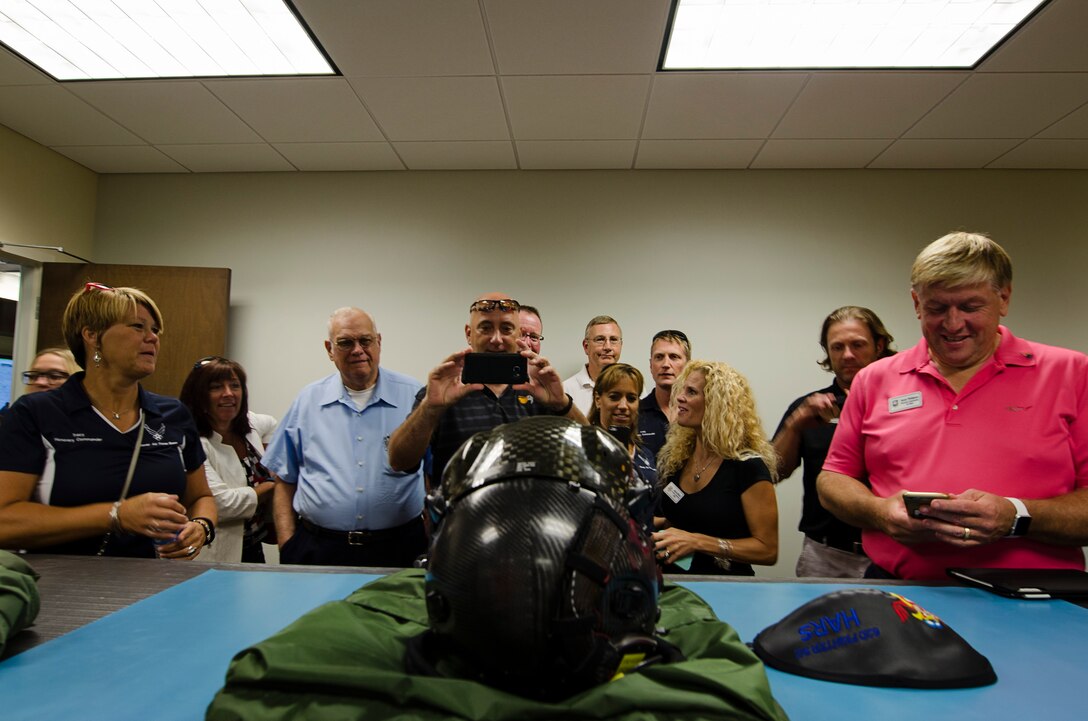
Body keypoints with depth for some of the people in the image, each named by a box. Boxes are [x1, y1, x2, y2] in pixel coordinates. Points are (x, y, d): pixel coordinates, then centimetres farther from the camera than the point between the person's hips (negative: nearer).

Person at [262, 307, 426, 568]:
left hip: (397, 548, -1)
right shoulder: (308, 400, 7)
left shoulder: (414, 396, 1)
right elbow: (284, 480, 10)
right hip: (318, 549, 1)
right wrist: (287, 546, 2)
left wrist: (432, 545, -3)